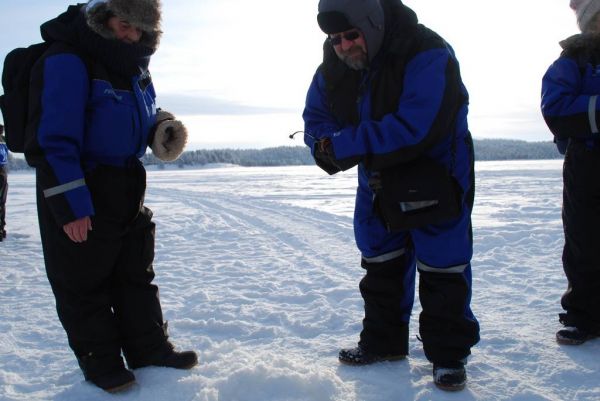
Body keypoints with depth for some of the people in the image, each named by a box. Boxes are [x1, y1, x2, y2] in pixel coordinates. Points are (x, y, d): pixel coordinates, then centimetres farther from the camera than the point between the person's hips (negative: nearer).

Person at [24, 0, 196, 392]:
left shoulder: (135, 68, 6)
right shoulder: (66, 63, -19)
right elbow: (53, 141, -23)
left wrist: (162, 127, -2)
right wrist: (70, 206, -24)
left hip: (128, 188, 8)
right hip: (78, 191, -8)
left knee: (136, 272, 15)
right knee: (84, 279, 5)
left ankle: (149, 346, 28)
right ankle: (100, 360, 21)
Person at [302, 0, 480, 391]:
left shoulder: (427, 55, -29)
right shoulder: (333, 68, -8)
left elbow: (414, 128, -38)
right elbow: (316, 119, 0)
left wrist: (344, 145, -34)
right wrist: (331, 146, -24)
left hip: (435, 174, -6)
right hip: (378, 181, 6)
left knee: (441, 269, 0)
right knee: (380, 264, 14)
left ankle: (449, 354, 16)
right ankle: (383, 341, 31)